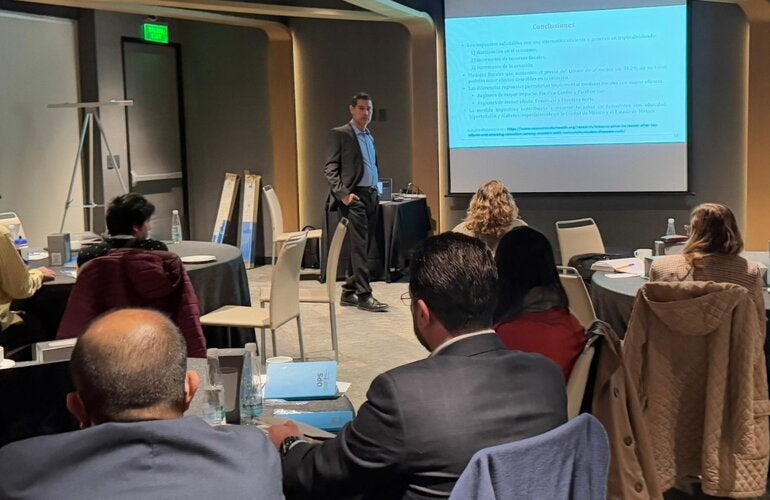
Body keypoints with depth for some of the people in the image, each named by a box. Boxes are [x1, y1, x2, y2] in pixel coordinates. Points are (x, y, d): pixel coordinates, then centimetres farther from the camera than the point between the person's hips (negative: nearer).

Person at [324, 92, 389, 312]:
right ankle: (364, 295, -7)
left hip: (371, 196, 8)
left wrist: (376, 190, 14)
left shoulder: (369, 136, 19)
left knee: (362, 247, 9)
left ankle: (348, 293, 17)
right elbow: (330, 169, -8)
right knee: (359, 247, -10)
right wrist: (343, 194, -18)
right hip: (354, 197, -8)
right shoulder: (339, 134, -3)